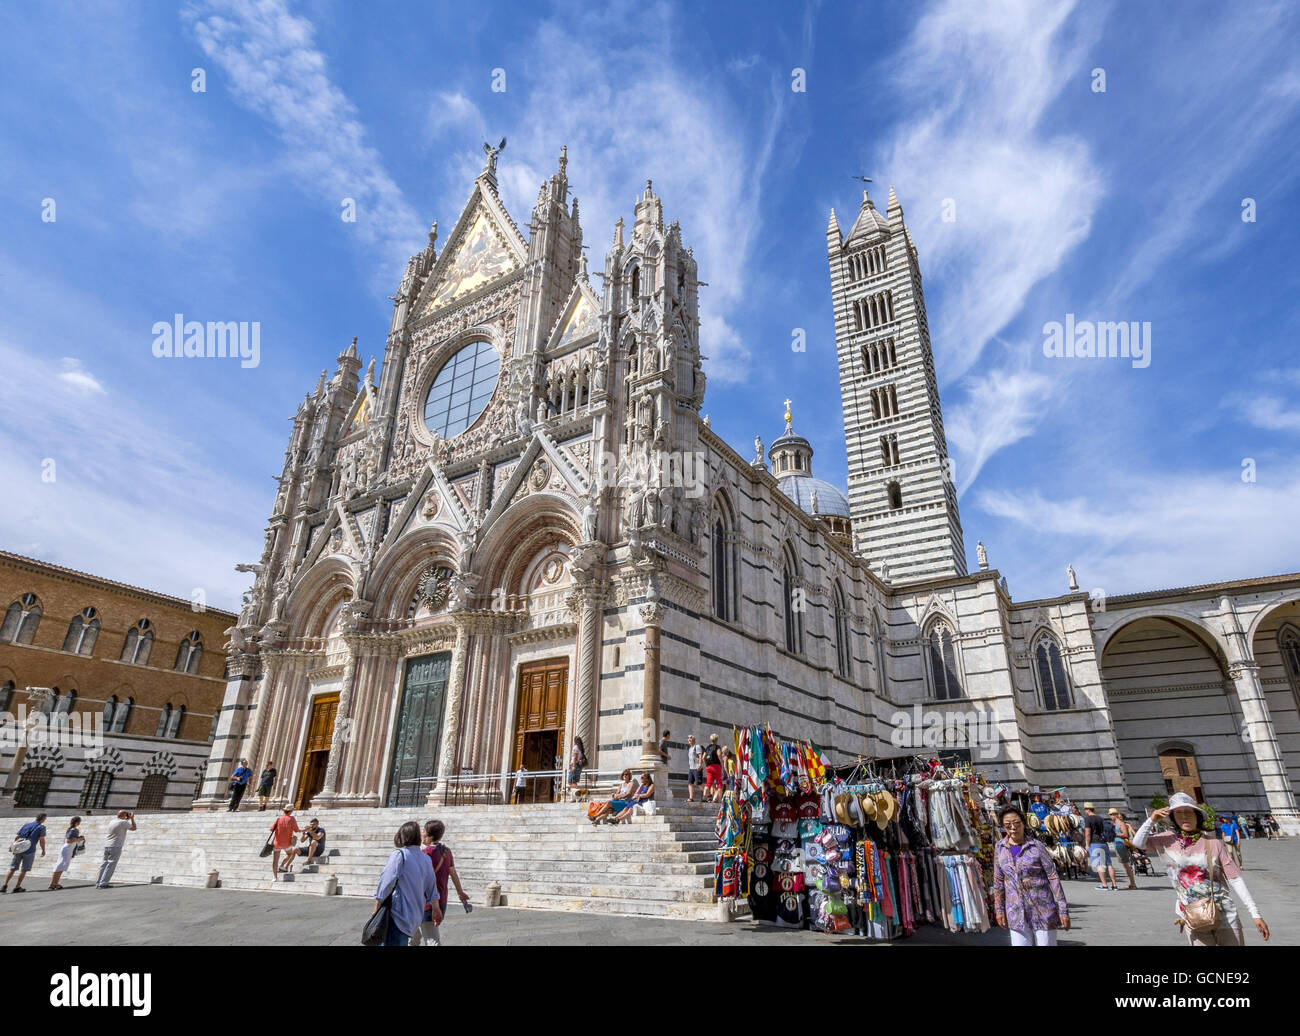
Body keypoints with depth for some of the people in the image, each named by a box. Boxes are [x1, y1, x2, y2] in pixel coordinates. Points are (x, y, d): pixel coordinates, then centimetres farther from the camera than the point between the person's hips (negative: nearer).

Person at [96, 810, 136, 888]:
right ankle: (103, 884, -6)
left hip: (106, 846, 7)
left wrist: (127, 819, 32)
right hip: (116, 847, -7)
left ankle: (98, 883, 12)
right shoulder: (124, 822, -10)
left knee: (104, 864, 11)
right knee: (110, 866, -3)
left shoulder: (111, 822, 11)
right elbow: (134, 828, 3)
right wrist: (132, 818, 10)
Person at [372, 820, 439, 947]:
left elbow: (387, 881, -13)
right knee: (403, 941, 20)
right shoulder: (426, 859, 9)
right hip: (415, 915, 7)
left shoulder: (399, 854, -11)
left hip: (399, 912, -7)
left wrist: (376, 907, -2)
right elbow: (432, 888, 16)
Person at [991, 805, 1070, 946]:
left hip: (1042, 908, -2)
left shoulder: (1036, 846, -7)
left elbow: (1053, 877, -6)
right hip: (1016, 912, 3)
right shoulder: (999, 848, 1)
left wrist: (1063, 910, -8)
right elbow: (998, 881, 9)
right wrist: (999, 910, 8)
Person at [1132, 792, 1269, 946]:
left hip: (1224, 914, 0)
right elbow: (1138, 843, 7)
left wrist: (1255, 914, -5)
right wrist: (1151, 820, -4)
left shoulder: (1213, 844, -3)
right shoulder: (1169, 841, 1)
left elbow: (1235, 879, -1)